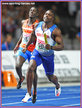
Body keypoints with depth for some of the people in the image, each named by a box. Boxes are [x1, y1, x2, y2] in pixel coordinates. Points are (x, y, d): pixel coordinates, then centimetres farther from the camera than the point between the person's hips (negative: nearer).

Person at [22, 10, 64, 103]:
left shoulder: (55, 30, -17)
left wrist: (51, 47, -39)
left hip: (48, 56, -2)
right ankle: (28, 93, -17)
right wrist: (26, 46, 23)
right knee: (30, 67, -26)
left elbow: (61, 46, -21)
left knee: (50, 77, 13)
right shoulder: (38, 25, -3)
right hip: (37, 52, 2)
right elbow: (33, 35, 18)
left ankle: (57, 86, 52)